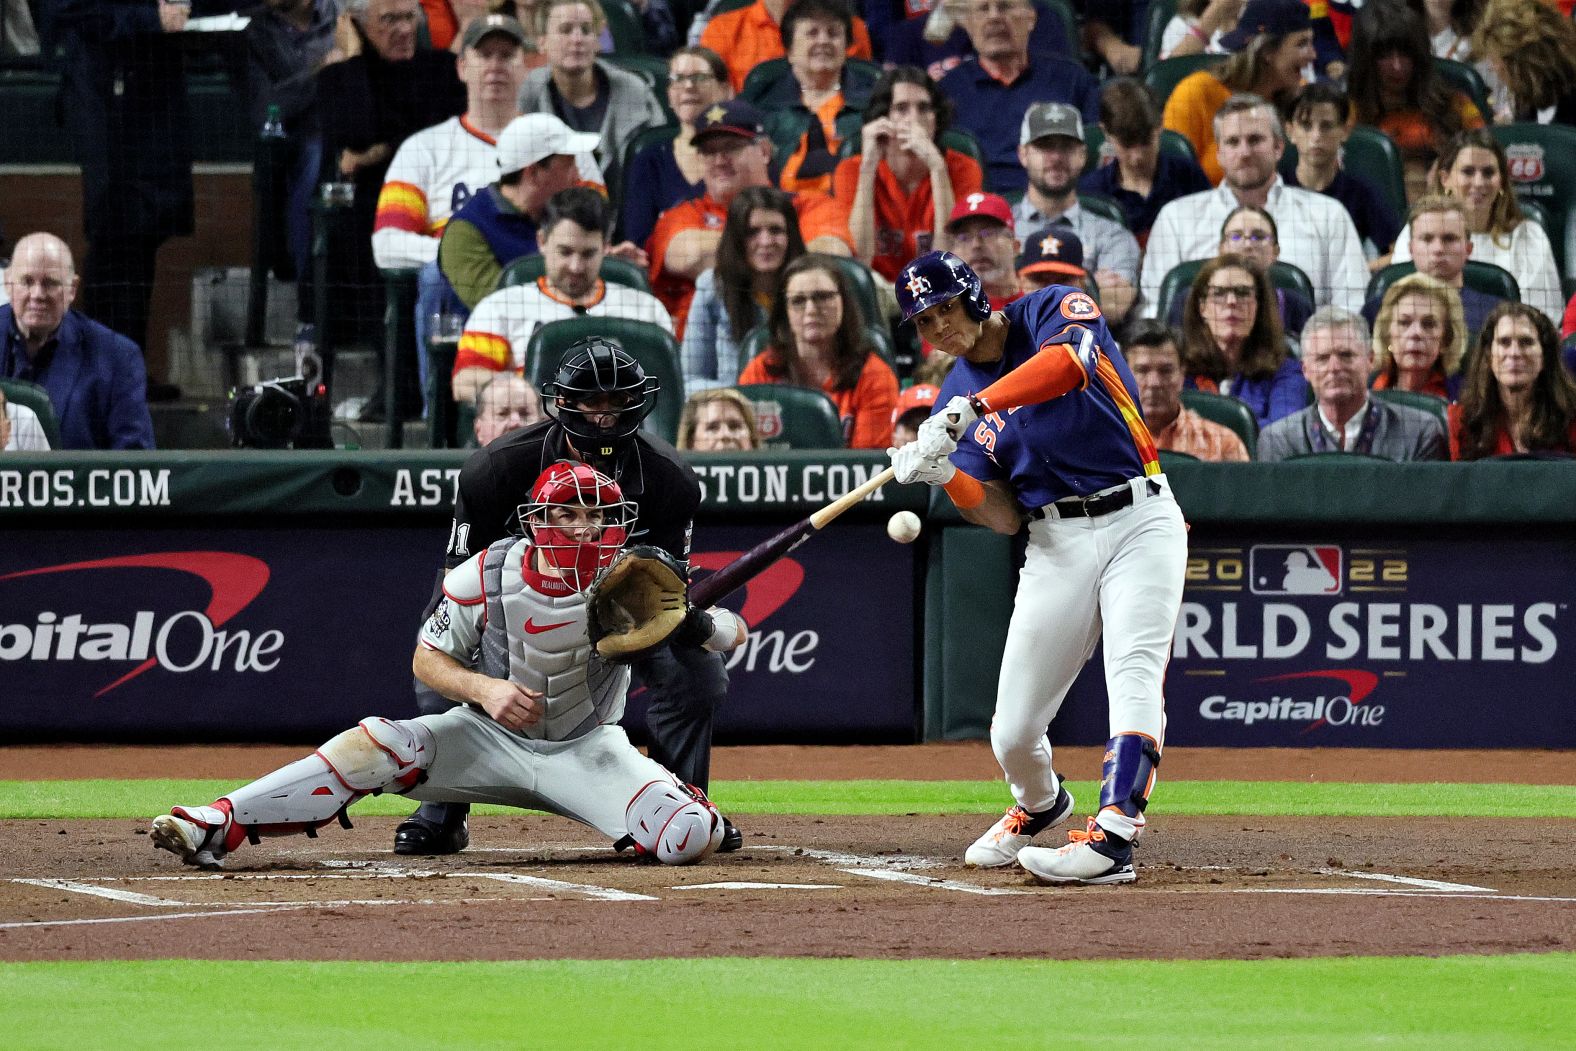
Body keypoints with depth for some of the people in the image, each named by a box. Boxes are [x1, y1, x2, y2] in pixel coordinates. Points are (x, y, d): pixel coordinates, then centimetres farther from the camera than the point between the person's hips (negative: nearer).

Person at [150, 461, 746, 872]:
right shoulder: (483, 579, -16)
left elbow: (733, 635, -16)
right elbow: (428, 660, -5)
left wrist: (695, 623, -39)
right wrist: (484, 689, -25)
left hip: (587, 751, 0)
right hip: (490, 737, 0)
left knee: (694, 839, -24)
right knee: (371, 745, -24)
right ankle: (216, 828, -26)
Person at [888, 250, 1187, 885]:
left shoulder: (1054, 311, -3)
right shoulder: (956, 396, 8)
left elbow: (1069, 362, -29)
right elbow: (1004, 518, 2)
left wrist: (970, 410, -35)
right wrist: (943, 476, -17)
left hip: (1140, 520, -4)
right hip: (1057, 542, 4)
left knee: (1134, 671, -26)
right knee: (1012, 736, 0)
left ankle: (1112, 838, -38)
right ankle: (1039, 804, 34)